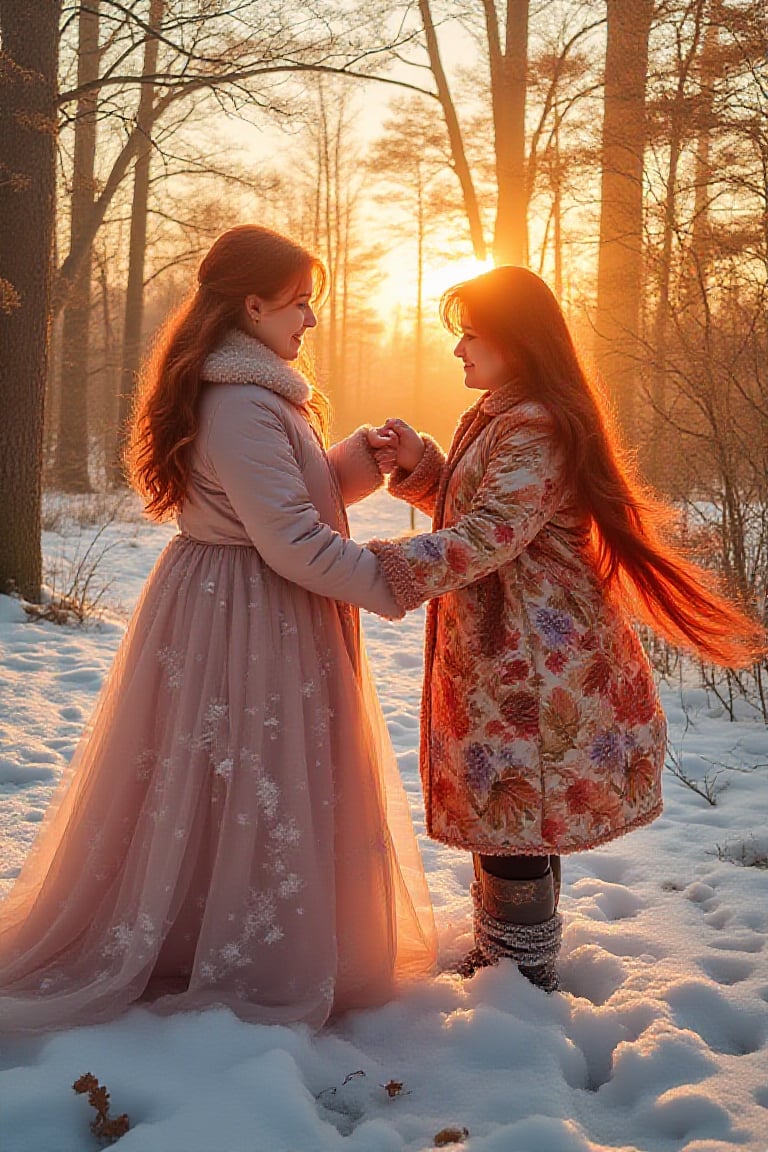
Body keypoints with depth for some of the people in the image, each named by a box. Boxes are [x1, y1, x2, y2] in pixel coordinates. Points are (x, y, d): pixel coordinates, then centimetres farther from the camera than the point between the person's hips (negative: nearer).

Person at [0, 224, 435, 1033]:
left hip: (260, 614, 11)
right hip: (250, 623, -11)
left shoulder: (258, 392, 12)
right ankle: (251, 970, 18)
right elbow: (292, 541, -25)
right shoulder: (242, 404, -22)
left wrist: (365, 453, 0)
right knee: (248, 794, 2)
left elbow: (299, 493, 15)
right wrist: (390, 583, -14)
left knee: (217, 791, 20)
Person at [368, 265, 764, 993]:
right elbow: (467, 510, 20)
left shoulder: (538, 427, -17)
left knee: (513, 827, -2)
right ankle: (496, 958, 32)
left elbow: (489, 534, -27)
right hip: (494, 657, 10)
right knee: (497, 819, 18)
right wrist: (421, 465, 4)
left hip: (534, 664, -10)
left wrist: (386, 566, -32)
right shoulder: (492, 418, 16)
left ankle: (523, 978, 13)